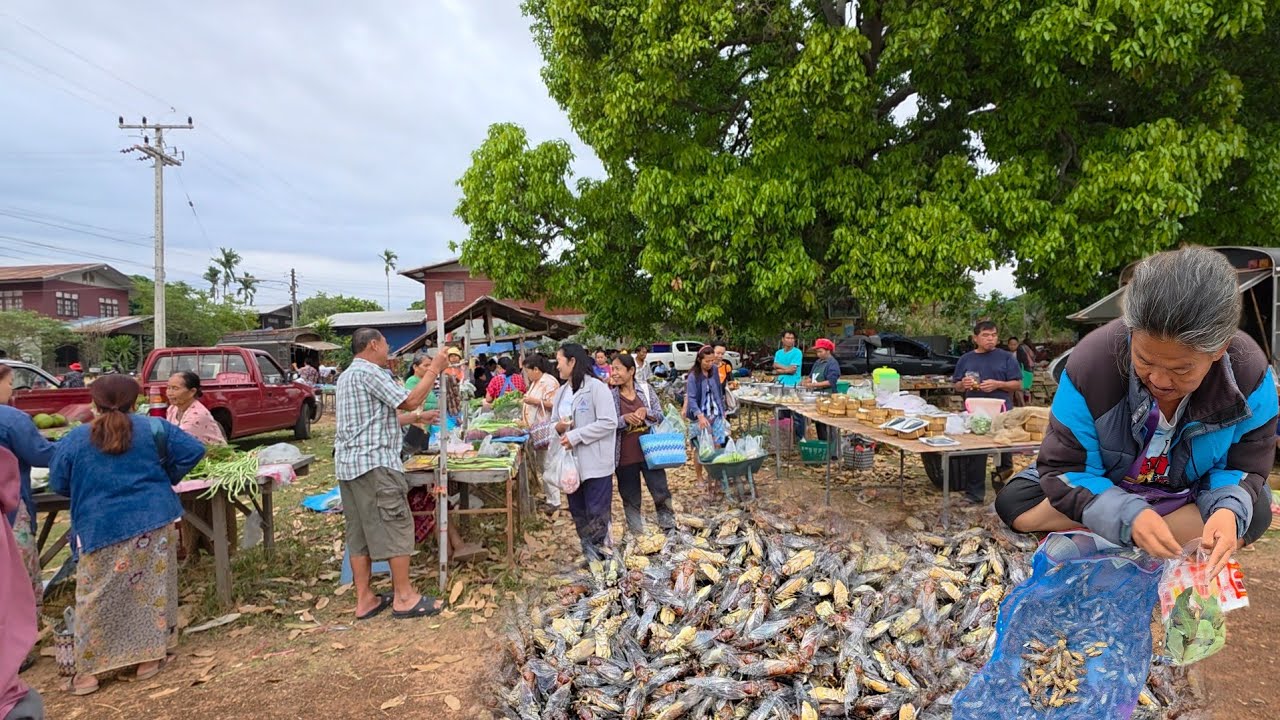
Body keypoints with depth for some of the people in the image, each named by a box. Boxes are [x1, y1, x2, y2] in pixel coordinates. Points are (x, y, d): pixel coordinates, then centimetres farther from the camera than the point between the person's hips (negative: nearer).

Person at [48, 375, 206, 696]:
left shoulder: (74, 440, 0)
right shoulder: (152, 427, 0)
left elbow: (58, 484, 9)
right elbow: (193, 451, -2)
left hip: (101, 528, 0)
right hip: (153, 522, 0)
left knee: (96, 600, 8)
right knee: (152, 589, 9)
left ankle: (88, 671, 12)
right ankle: (150, 657, 16)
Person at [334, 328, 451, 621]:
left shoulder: (348, 375, 21)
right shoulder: (368, 372, -11)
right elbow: (410, 400, -16)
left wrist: (415, 418, 24)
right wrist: (434, 369, -7)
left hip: (348, 464, 10)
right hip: (374, 462, -10)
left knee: (360, 531, 10)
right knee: (397, 526, -3)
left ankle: (364, 599, 14)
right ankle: (404, 597, 2)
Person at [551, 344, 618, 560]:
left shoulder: (596, 387, -11)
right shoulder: (561, 392, 12)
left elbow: (609, 422, -18)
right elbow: (556, 423, 19)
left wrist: (576, 435, -19)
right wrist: (557, 428, -6)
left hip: (595, 462, -7)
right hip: (571, 461, 7)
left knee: (597, 512, -1)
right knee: (578, 512, 14)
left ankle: (601, 552, 12)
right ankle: (588, 553, 27)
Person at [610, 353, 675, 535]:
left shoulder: (646, 389, 0)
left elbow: (660, 415, 4)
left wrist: (646, 412, -16)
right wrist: (624, 418, -23)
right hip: (624, 457, -1)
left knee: (661, 493, 4)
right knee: (631, 499, 10)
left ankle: (670, 531, 19)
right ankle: (637, 536, 25)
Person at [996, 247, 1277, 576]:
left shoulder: (1250, 373, -23)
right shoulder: (1091, 362, -32)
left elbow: (1246, 468, -11)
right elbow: (1062, 469, -26)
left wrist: (1228, 510, -35)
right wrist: (1130, 516, -43)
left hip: (1187, 496, 2)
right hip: (1105, 489, -1)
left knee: (1254, 514, -28)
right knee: (1012, 503, -23)